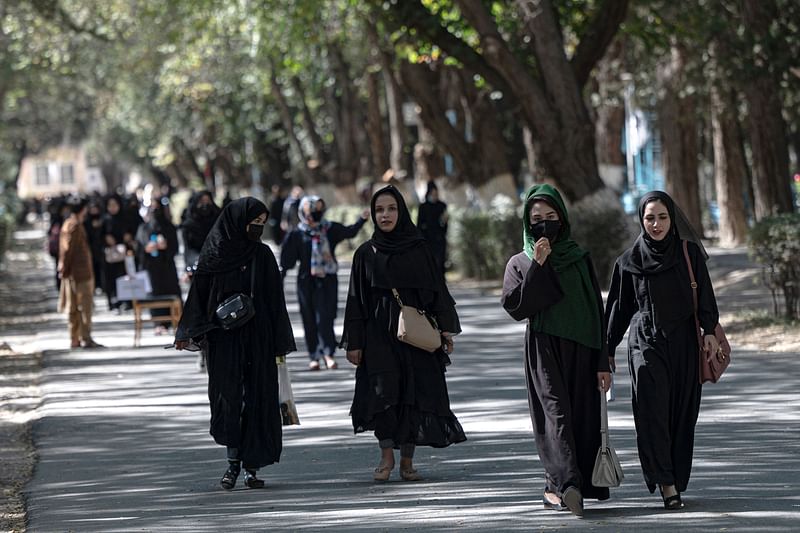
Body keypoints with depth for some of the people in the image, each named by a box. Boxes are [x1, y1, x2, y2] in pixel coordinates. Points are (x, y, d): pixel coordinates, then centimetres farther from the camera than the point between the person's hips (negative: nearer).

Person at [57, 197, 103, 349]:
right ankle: (86, 338, -10)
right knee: (85, 306, -7)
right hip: (81, 272, -9)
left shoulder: (67, 224, 15)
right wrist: (65, 269, -12)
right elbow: (68, 249, -18)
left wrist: (64, 269, 17)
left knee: (74, 308, 11)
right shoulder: (75, 226, -14)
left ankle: (75, 339, 14)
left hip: (72, 273, 9)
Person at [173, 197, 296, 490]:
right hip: (223, 338, -1)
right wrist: (188, 333, -4)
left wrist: (280, 341, 1)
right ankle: (233, 460, 5)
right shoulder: (214, 252, 0)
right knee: (228, 394, -5)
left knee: (257, 397, -1)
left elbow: (275, 300, 5)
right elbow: (199, 292, 3)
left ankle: (252, 466, 4)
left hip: (257, 337, 1)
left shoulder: (262, 254, 5)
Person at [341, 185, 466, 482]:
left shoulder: (418, 249, 6)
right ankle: (387, 456, 3)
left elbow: (437, 289, 7)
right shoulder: (366, 253, 5)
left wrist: (446, 329, -2)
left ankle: (407, 461, 7)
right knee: (382, 392, -11)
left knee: (415, 395, -2)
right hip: (379, 332, -1)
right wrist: (354, 342, 0)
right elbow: (357, 299, 5)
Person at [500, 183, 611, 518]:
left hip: (581, 352, 2)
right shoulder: (520, 263, 7)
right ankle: (567, 482, -23)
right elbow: (516, 307, -9)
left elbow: (597, 312, 7)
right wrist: (538, 266, -13)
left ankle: (557, 486, -2)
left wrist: (603, 363, 1)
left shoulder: (580, 259, 10)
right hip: (543, 351, -2)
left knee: (582, 418, -3)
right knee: (556, 413, -14)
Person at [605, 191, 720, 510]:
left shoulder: (689, 253, 4)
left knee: (682, 413, 3)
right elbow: (620, 307, 10)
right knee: (653, 410, -15)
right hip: (646, 342, -1)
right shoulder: (630, 261, 4)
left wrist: (710, 330, -10)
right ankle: (666, 485, -19)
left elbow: (704, 294, 3)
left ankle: (676, 481, 13)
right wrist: (607, 350, 12)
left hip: (683, 343, 1)